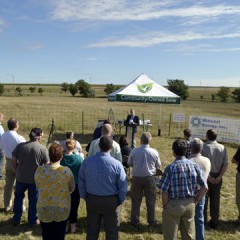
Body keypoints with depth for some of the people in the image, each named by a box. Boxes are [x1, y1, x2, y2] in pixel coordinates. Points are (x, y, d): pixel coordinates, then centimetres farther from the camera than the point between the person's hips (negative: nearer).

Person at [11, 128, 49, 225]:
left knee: (18, 197, 22)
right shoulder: (43, 148, -13)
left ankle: (16, 219, 32)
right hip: (35, 179, -2)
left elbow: (14, 161, -1)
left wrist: (17, 171, 13)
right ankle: (33, 220, 27)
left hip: (21, 178, 2)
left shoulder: (20, 146, -7)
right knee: (33, 200, 14)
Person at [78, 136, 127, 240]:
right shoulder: (116, 164, -18)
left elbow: (81, 181, 0)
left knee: (92, 230, 19)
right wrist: (120, 201, 5)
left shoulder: (87, 161, -10)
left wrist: (85, 197, 12)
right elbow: (123, 186, -11)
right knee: (111, 231, 14)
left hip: (92, 200, 3)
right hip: (110, 201, -3)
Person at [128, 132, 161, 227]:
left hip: (136, 178, 0)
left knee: (136, 200, 13)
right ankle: (152, 221, 25)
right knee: (150, 200, 15)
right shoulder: (154, 152, -12)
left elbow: (129, 163, 1)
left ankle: (135, 221, 22)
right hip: (150, 178, 0)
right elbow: (158, 165, 0)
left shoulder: (134, 151, -14)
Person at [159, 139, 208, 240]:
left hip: (173, 204, -4)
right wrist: (195, 201, 8)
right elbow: (204, 187, -1)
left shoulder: (170, 168, -16)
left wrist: (165, 206, -2)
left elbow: (164, 192, -17)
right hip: (190, 204, 4)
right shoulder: (194, 165, -4)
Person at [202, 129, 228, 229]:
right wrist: (219, 177, -7)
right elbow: (225, 164, -5)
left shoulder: (203, 147, -12)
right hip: (217, 177, 3)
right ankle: (214, 222, 23)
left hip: (205, 176, -3)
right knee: (215, 200, 14)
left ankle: (203, 221, 20)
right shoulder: (222, 148, -2)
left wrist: (208, 177, -14)